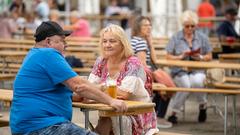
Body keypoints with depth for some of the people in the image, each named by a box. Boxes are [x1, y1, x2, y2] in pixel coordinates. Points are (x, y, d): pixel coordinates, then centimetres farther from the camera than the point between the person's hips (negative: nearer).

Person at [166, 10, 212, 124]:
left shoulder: (202, 38, 11)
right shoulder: (176, 38, 7)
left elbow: (209, 57, 11)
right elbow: (168, 57, 4)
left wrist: (200, 57, -10)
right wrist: (181, 56, -13)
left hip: (197, 69, 1)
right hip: (180, 70, -1)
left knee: (197, 81, -35)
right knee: (185, 84, -34)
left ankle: (203, 106, -7)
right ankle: (173, 113, -19)